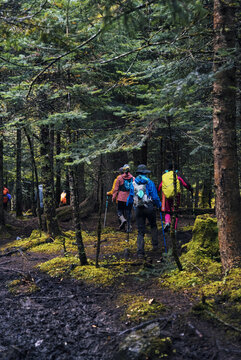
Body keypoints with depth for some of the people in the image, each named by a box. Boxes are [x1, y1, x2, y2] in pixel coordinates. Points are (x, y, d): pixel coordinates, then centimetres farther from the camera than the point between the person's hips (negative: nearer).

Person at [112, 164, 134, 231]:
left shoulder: (120, 178, -3)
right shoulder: (133, 178, 2)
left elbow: (116, 189, -1)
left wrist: (114, 197, 5)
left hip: (121, 198, -2)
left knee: (119, 210, 12)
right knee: (128, 212, 9)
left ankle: (122, 220, -16)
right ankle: (129, 227, 7)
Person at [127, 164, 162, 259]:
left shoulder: (133, 183, 6)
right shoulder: (149, 182, -3)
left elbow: (130, 197, 11)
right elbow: (155, 196, -5)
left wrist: (127, 205, 30)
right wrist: (159, 205, 10)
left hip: (138, 209, 2)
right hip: (149, 208, -2)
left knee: (140, 231, 5)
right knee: (153, 226, 23)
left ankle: (140, 252, -4)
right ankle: (155, 245, 22)